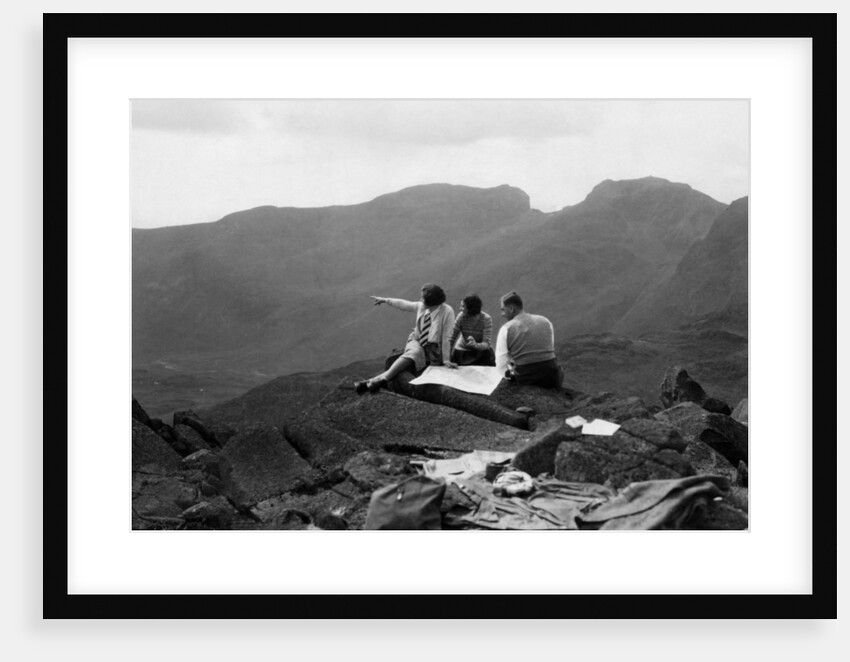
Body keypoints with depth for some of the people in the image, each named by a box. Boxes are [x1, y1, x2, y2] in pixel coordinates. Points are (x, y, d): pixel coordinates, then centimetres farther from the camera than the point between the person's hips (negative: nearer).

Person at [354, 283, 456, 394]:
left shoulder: (447, 312, -17)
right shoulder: (421, 306, -2)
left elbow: (447, 337, -18)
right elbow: (404, 304, 16)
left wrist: (446, 360, -18)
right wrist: (385, 300, 27)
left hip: (433, 350, -4)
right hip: (417, 342, 4)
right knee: (414, 352, -30)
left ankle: (382, 378, -42)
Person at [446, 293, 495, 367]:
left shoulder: (486, 319, -21)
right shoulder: (461, 316, -18)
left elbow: (486, 344, -25)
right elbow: (451, 338, -19)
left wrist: (476, 345, -48)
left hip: (481, 351, -1)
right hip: (462, 352, 1)